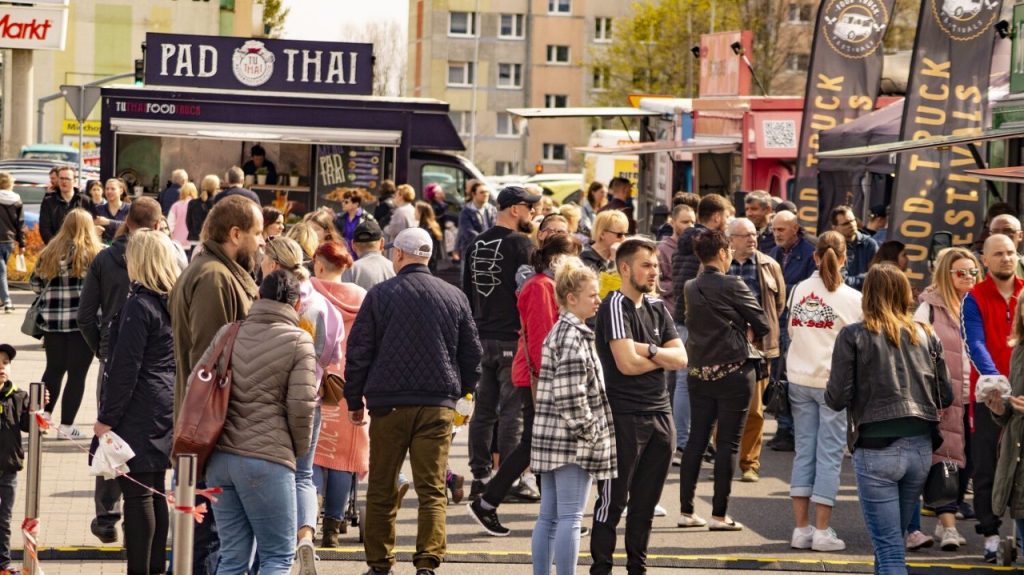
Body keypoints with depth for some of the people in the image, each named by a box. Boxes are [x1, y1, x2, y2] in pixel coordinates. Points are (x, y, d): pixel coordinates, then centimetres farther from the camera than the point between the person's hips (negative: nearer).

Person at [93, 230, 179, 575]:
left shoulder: (139, 306, -17)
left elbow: (125, 368, -17)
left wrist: (106, 417, -11)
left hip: (138, 415, -9)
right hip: (167, 407, 9)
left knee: (137, 494, -4)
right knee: (154, 492, 15)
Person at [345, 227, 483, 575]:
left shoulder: (380, 295, -1)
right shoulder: (455, 297, 6)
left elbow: (359, 352, 0)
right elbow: (472, 353, 12)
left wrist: (354, 400, 9)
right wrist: (461, 389, 26)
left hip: (389, 403, -1)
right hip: (438, 405, 1)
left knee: (381, 490, 9)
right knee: (432, 490, 1)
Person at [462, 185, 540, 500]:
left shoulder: (476, 245, 11)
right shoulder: (520, 244, -10)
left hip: (482, 338, 7)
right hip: (512, 338, -7)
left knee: (484, 410, 10)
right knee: (512, 411, -3)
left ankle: (480, 477, 13)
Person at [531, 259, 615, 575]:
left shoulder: (558, 331, 16)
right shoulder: (574, 336, -15)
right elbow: (570, 394, -22)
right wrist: (589, 431, -13)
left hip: (550, 437, 10)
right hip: (573, 442, -10)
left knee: (549, 516, 11)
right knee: (571, 516, -7)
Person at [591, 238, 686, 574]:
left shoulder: (656, 307, 13)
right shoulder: (616, 306, -10)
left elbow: (681, 358, 6)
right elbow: (627, 363, -20)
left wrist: (649, 350, -12)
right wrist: (662, 357, -2)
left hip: (659, 414, 7)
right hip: (624, 416, -7)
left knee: (646, 501, 12)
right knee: (613, 500, -2)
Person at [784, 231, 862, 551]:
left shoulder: (800, 290, 2)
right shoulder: (852, 299, -9)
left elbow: (791, 331, 9)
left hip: (799, 378, 4)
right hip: (834, 381, -4)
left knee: (804, 452, 10)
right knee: (829, 455, 1)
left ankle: (801, 528, 10)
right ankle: (822, 531, 1)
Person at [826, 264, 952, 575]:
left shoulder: (854, 336, -4)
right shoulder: (926, 335, 8)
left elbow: (837, 398, -8)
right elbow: (945, 396, 11)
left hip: (876, 449, -4)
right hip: (920, 448, 4)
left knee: (889, 547, -3)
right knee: (893, 537, 20)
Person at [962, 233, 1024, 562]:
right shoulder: (974, 299, -1)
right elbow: (976, 346, -12)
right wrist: (997, 382, -27)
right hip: (988, 395, -2)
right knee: (987, 469, 1)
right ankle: (991, 536, 7)